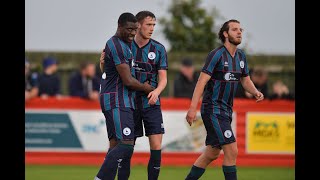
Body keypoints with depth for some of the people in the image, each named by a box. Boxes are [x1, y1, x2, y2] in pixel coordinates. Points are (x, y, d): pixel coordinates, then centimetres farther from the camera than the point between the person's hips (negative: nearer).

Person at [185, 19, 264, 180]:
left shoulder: (241, 56, 11)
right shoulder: (217, 54, -13)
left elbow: (245, 81, 21)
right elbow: (202, 81, -16)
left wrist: (256, 92, -1)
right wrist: (192, 108, -23)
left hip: (226, 111, 9)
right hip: (213, 110, -9)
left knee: (212, 154, 14)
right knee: (231, 151, -15)